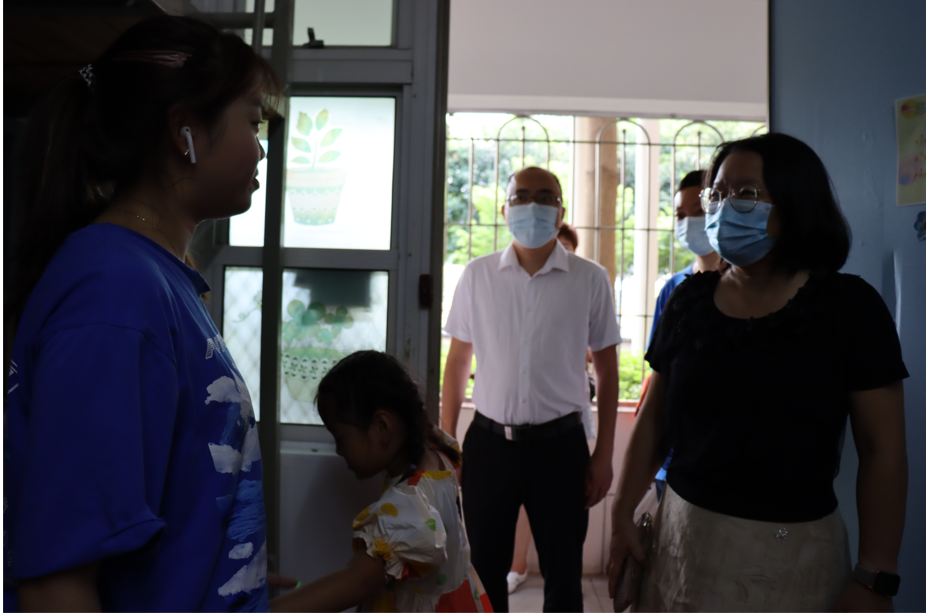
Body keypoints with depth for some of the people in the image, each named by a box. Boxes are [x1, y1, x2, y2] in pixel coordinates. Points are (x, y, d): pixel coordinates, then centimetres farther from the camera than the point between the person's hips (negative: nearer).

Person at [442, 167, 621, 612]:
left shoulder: (590, 280, -2)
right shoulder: (478, 275, 2)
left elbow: (607, 369, 4)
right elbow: (458, 361, 7)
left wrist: (604, 455, 1)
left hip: (559, 445, -1)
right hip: (488, 442, 1)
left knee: (563, 577, 13)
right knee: (483, 572, 14)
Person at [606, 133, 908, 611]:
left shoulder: (848, 306, -9)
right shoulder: (689, 300, 0)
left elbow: (882, 449, -8)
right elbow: (653, 419, 5)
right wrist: (623, 516, 3)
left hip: (791, 550, -3)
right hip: (684, 536, 3)